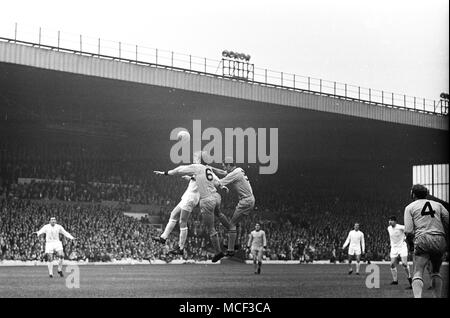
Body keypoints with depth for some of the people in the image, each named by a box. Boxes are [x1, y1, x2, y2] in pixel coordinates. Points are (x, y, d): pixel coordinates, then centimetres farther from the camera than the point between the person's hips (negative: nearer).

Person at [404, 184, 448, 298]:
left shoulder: (410, 207, 11)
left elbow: (409, 231, -1)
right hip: (440, 240, 3)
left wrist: (410, 245, 13)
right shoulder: (438, 205, 20)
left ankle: (417, 297, -29)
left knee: (418, 273, -8)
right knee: (436, 272, 18)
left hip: (422, 239, -3)